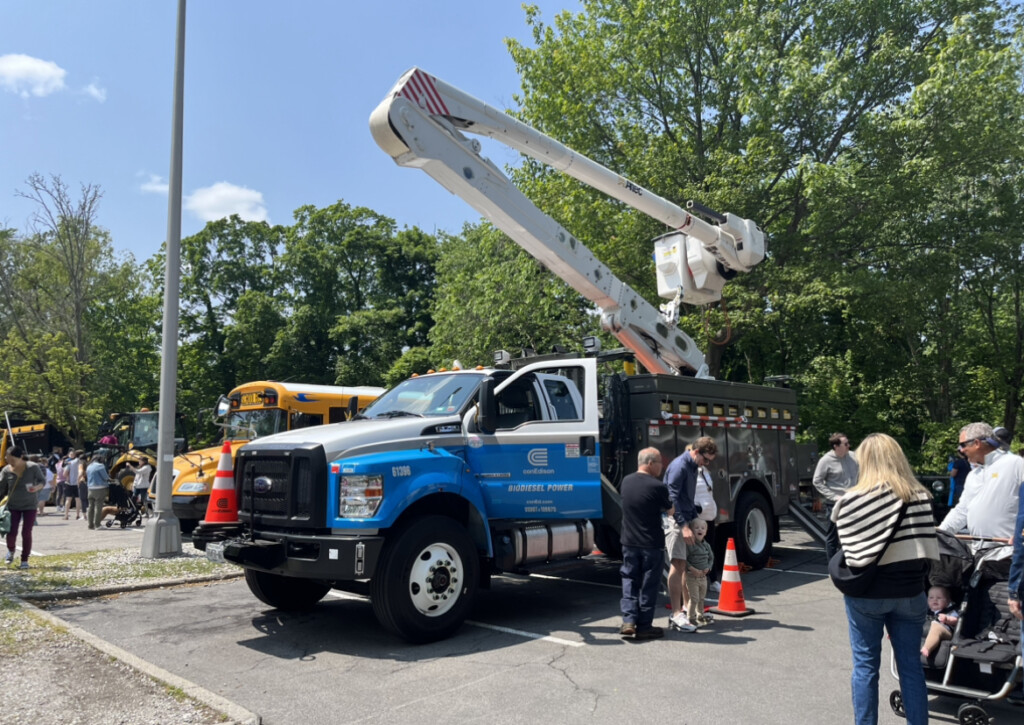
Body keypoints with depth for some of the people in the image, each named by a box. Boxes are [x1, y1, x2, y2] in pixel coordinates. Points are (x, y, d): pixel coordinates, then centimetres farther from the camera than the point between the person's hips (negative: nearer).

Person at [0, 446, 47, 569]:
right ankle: (11, 551, 28)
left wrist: (37, 487, -24)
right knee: (11, 533, -6)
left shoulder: (32, 467, -13)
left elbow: (43, 481, -2)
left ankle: (25, 560, 12)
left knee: (26, 533, -3)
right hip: (13, 506, 1)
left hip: (29, 505, -1)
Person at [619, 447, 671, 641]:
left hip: (629, 542, 5)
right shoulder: (657, 487, -16)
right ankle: (644, 627, 13)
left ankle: (629, 620, 3)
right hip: (652, 544, -5)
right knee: (649, 585, 6)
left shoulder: (626, 482, 2)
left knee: (630, 581, 14)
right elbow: (668, 510, -2)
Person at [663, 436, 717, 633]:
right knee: (678, 564, -12)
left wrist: (695, 519, 18)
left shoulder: (692, 467, 14)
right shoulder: (679, 466, -16)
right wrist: (683, 525, -23)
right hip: (674, 520, -9)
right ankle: (676, 615, -12)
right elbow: (672, 498, -21)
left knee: (687, 564, 12)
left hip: (685, 520, 10)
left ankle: (686, 607, 22)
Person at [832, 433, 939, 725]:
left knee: (865, 666, 9)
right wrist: (917, 581, 10)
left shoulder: (849, 501, -11)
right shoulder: (919, 497, -3)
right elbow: (928, 548, 0)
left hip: (865, 594, -2)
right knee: (911, 667, 13)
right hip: (910, 592, 3)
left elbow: (840, 549, -6)